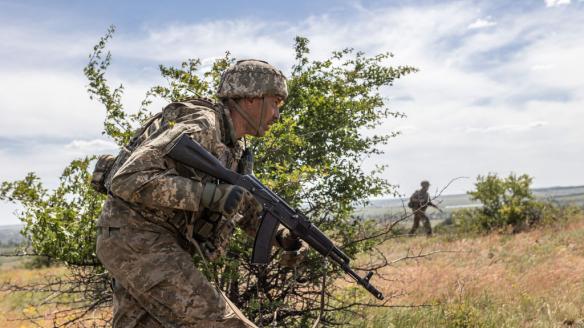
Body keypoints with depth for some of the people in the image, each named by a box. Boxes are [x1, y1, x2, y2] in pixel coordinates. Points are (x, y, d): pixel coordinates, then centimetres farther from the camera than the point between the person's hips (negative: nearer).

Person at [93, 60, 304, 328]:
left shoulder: (235, 149, 12)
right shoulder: (201, 127, -18)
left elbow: (247, 204, 22)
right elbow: (129, 180, -27)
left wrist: (282, 235, 3)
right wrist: (212, 193, -30)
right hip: (137, 240, -10)